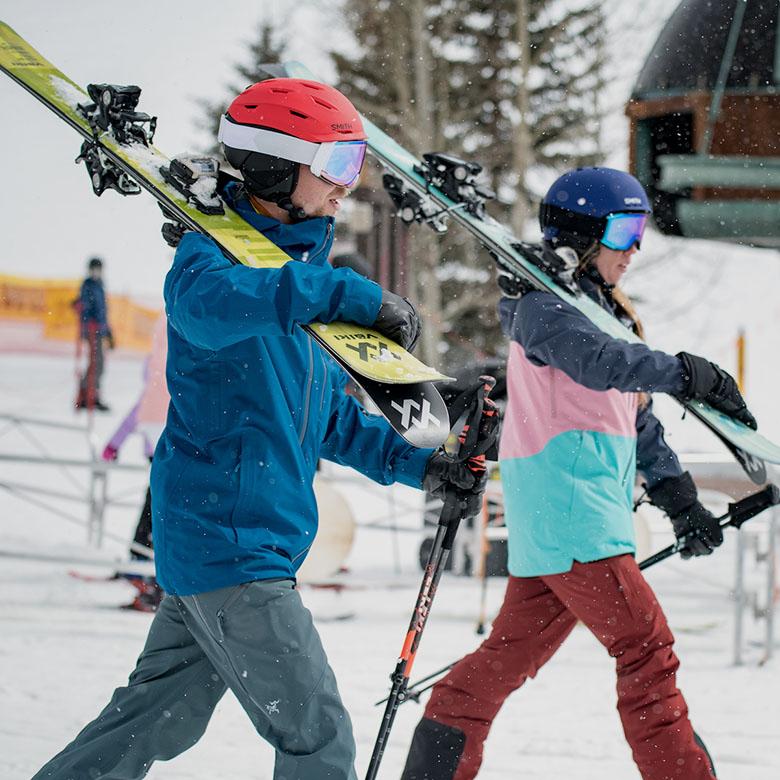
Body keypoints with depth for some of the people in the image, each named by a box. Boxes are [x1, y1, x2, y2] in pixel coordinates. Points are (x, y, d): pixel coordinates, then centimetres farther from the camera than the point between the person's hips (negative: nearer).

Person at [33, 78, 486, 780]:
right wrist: (348, 294, -44)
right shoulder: (218, 249, -12)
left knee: (159, 721, 16)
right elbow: (208, 301, -40)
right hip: (227, 541, -10)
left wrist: (416, 464, 14)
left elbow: (329, 419, 26)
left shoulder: (304, 268, 17)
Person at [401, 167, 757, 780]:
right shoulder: (544, 306, -7)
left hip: (594, 507, 10)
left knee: (514, 651, 11)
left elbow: (637, 417, 23)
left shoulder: (606, 310, 22)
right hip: (566, 502, -10)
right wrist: (684, 372, -37)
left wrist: (679, 500, 16)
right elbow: (597, 361, -28)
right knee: (645, 644, -12)